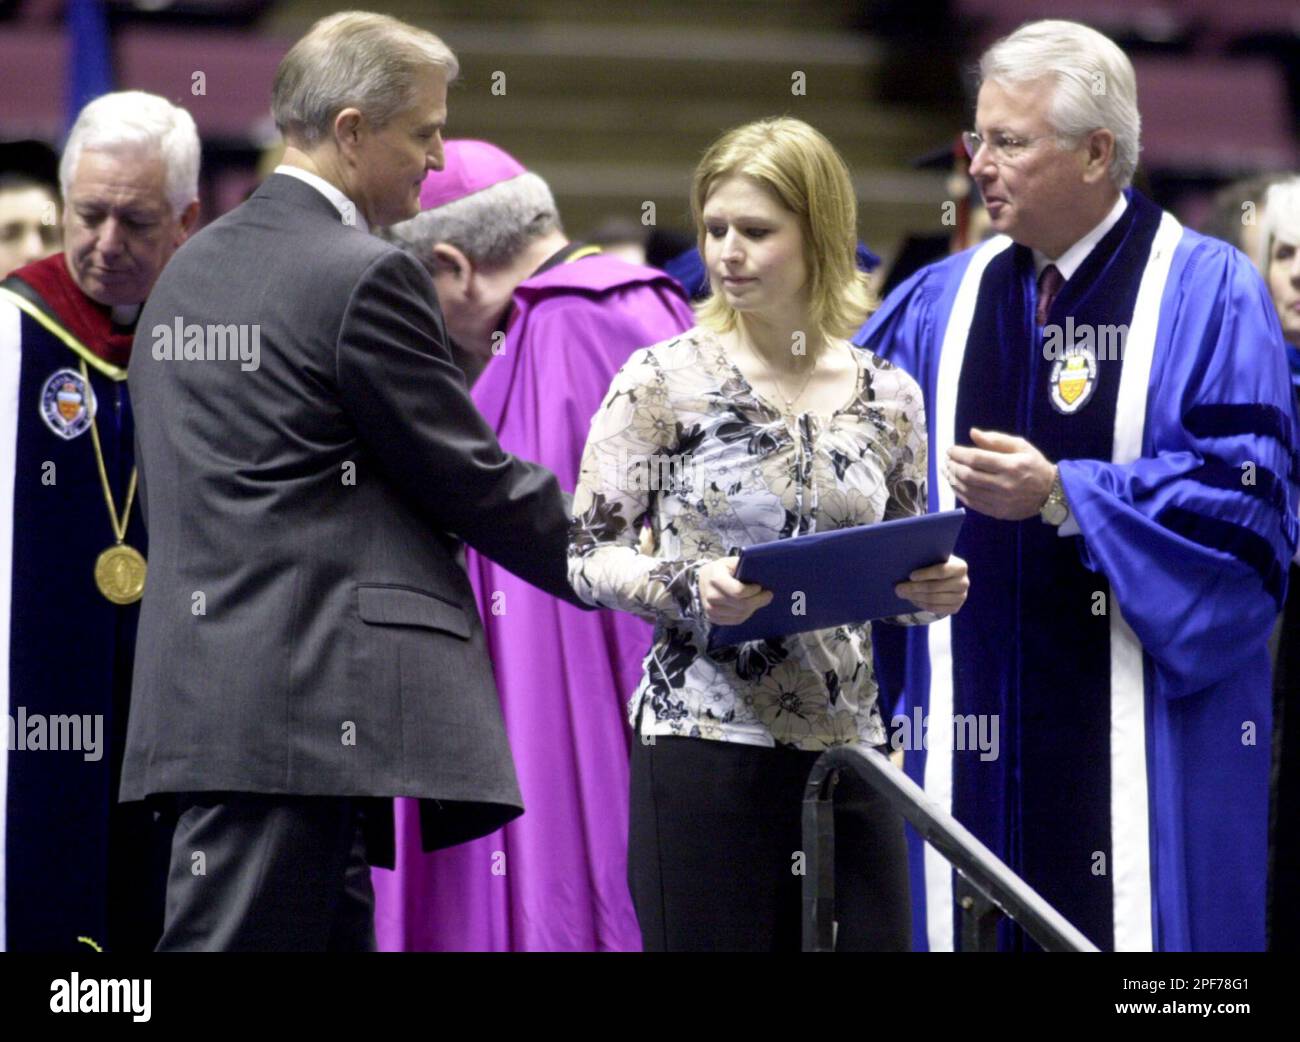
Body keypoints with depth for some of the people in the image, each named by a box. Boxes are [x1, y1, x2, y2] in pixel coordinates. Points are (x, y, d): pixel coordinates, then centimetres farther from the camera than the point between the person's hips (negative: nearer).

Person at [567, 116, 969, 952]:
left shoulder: (888, 397, 8)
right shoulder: (664, 380, -2)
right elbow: (587, 554, -2)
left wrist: (937, 590, -5)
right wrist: (688, 588, -19)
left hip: (847, 749, 4)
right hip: (704, 748, -4)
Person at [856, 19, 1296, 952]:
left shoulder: (1205, 291, -4)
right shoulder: (943, 301, 12)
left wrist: (1062, 496, -18)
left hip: (1138, 728, -5)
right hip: (977, 720, 5)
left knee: (1134, 921, -5)